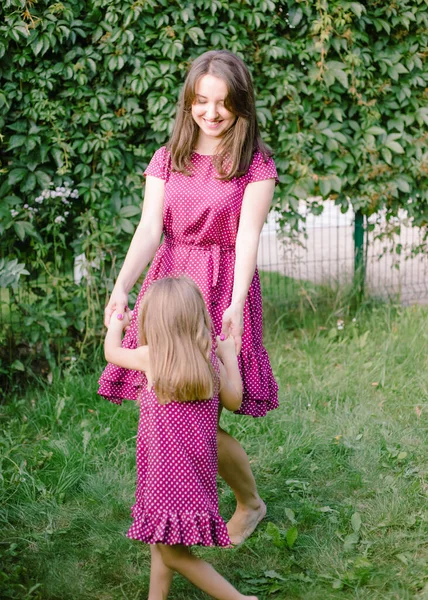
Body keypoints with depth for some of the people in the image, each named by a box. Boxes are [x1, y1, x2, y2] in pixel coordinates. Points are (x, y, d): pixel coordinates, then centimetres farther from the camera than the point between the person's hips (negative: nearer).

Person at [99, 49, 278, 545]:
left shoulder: (256, 165, -2)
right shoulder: (167, 160, 7)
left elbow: (247, 236, -14)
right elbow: (149, 230, -4)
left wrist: (236, 304, -28)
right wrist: (121, 288, -20)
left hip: (222, 294, -4)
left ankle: (250, 503, 21)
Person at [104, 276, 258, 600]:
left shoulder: (151, 357, -12)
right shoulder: (212, 362, -2)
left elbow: (112, 352, 9)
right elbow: (234, 402, 13)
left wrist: (115, 324, 31)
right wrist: (230, 356, 21)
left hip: (168, 470, -6)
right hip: (198, 471, 6)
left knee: (173, 553, 1)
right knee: (162, 544, 19)